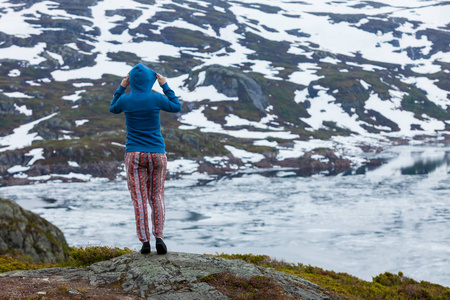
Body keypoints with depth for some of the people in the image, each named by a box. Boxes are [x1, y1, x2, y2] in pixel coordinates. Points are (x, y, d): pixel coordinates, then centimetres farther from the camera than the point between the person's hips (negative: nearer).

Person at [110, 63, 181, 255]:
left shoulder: (126, 99, -5)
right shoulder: (156, 99, -8)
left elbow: (113, 109, 18)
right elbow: (176, 107, 11)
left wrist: (121, 88, 17)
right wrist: (165, 86, 14)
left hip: (134, 154, 0)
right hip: (157, 153, 0)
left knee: (138, 198, 2)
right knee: (156, 196, 11)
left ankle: (145, 241, -3)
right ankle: (159, 237, -3)